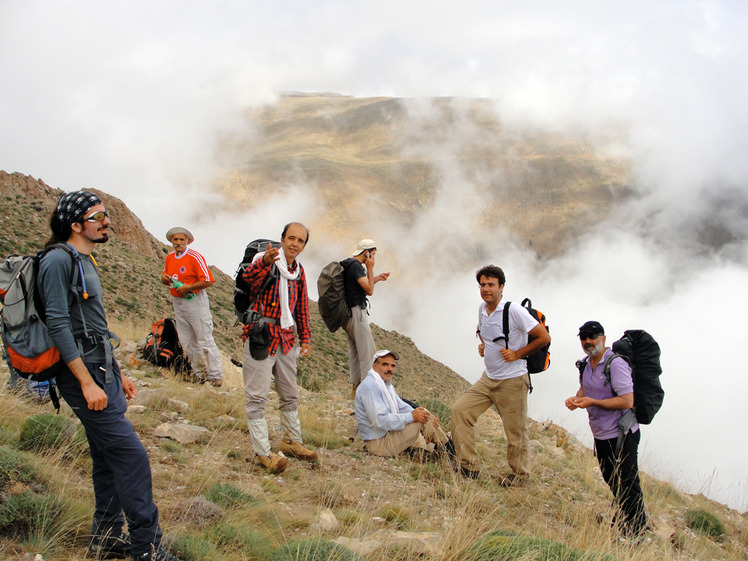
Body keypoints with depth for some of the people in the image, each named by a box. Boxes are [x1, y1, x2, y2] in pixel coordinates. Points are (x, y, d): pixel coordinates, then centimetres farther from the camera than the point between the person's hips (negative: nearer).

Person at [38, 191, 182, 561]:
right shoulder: (58, 260, -14)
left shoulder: (84, 262, 17)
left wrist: (118, 374, 23)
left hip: (102, 373, 10)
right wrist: (87, 382, -22)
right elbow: (58, 325, -20)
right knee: (131, 455, -10)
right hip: (84, 376, -10)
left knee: (109, 458, 14)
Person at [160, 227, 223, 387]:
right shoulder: (169, 258, 10)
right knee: (187, 342, 11)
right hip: (178, 303, 8)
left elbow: (208, 281, -17)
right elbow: (166, 276, 24)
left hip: (195, 302, -8)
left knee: (205, 340, -5)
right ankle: (200, 374, 22)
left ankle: (216, 377, 0)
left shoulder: (195, 257, -12)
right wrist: (164, 278, 0)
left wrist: (188, 288, -21)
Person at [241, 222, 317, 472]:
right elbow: (249, 279, -35)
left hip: (286, 339, 8)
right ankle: (262, 451, -1)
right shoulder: (265, 261, -11)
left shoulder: (298, 271, 11)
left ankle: (291, 441, 30)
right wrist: (264, 262, -56)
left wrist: (304, 338, 17)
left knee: (290, 394, 17)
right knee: (257, 396, -6)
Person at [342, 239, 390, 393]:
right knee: (367, 351, -7)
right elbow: (369, 290, -18)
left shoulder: (350, 264, 16)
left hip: (349, 314, 11)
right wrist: (370, 268, -13)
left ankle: (356, 386, 18)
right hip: (356, 312, -11)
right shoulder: (355, 265, -16)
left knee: (355, 350, 14)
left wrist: (376, 278, 20)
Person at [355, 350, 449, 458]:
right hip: (379, 443, -11)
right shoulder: (370, 387, -20)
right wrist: (411, 416, -27)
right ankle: (446, 446, 3)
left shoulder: (387, 385, 14)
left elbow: (403, 407, 10)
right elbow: (380, 421, -28)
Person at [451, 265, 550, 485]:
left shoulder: (514, 311, -17)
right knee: (460, 410, -3)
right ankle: (469, 467, 5)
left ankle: (520, 475, 26)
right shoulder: (482, 309, 5)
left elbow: (544, 337, -16)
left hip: (512, 380, -7)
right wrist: (482, 345, 8)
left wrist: (518, 354, -14)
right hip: (488, 378, 7)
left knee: (516, 432, 3)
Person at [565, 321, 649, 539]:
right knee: (611, 481, 20)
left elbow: (627, 401, -25)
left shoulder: (616, 363, -20)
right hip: (601, 435, 8)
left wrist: (592, 402, -25)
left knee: (627, 485, -2)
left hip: (621, 435, -8)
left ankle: (638, 532, 10)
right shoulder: (586, 364, 6)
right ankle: (622, 517, 39)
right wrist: (576, 399, -1)